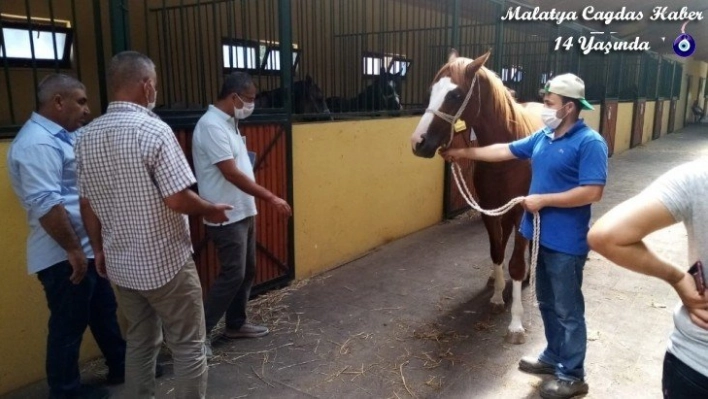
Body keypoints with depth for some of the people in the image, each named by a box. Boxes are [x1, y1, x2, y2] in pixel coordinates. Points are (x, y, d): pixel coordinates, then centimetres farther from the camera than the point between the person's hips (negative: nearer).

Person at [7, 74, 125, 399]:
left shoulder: (61, 135, 12)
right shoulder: (37, 143, -20)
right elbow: (45, 204, -27)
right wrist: (73, 250, -23)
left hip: (89, 248, 10)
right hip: (64, 256, -10)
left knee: (104, 312, 20)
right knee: (69, 324, 6)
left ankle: (121, 367, 36)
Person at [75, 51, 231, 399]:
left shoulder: (87, 137, 3)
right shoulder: (154, 131, -18)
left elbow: (87, 204, 9)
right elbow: (178, 200, -22)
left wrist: (99, 250, 19)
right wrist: (211, 211, -4)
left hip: (120, 264, 7)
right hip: (166, 262, -7)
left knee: (139, 342, 21)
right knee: (188, 346, 7)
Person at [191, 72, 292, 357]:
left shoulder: (229, 122, 12)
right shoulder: (211, 126, -20)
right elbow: (232, 174, -25)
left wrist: (260, 201, 17)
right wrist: (271, 198, -23)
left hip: (243, 212, 10)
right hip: (227, 217, -10)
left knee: (247, 271, 15)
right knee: (232, 275, -5)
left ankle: (236, 325, 29)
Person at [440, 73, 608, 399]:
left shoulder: (589, 142, -16)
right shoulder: (543, 137, 8)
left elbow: (592, 192, -23)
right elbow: (505, 151, 16)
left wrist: (543, 199, -20)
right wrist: (463, 153, 16)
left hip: (566, 243, -8)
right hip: (542, 236, 8)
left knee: (568, 310, 5)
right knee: (547, 304, 20)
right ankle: (554, 357, 38)